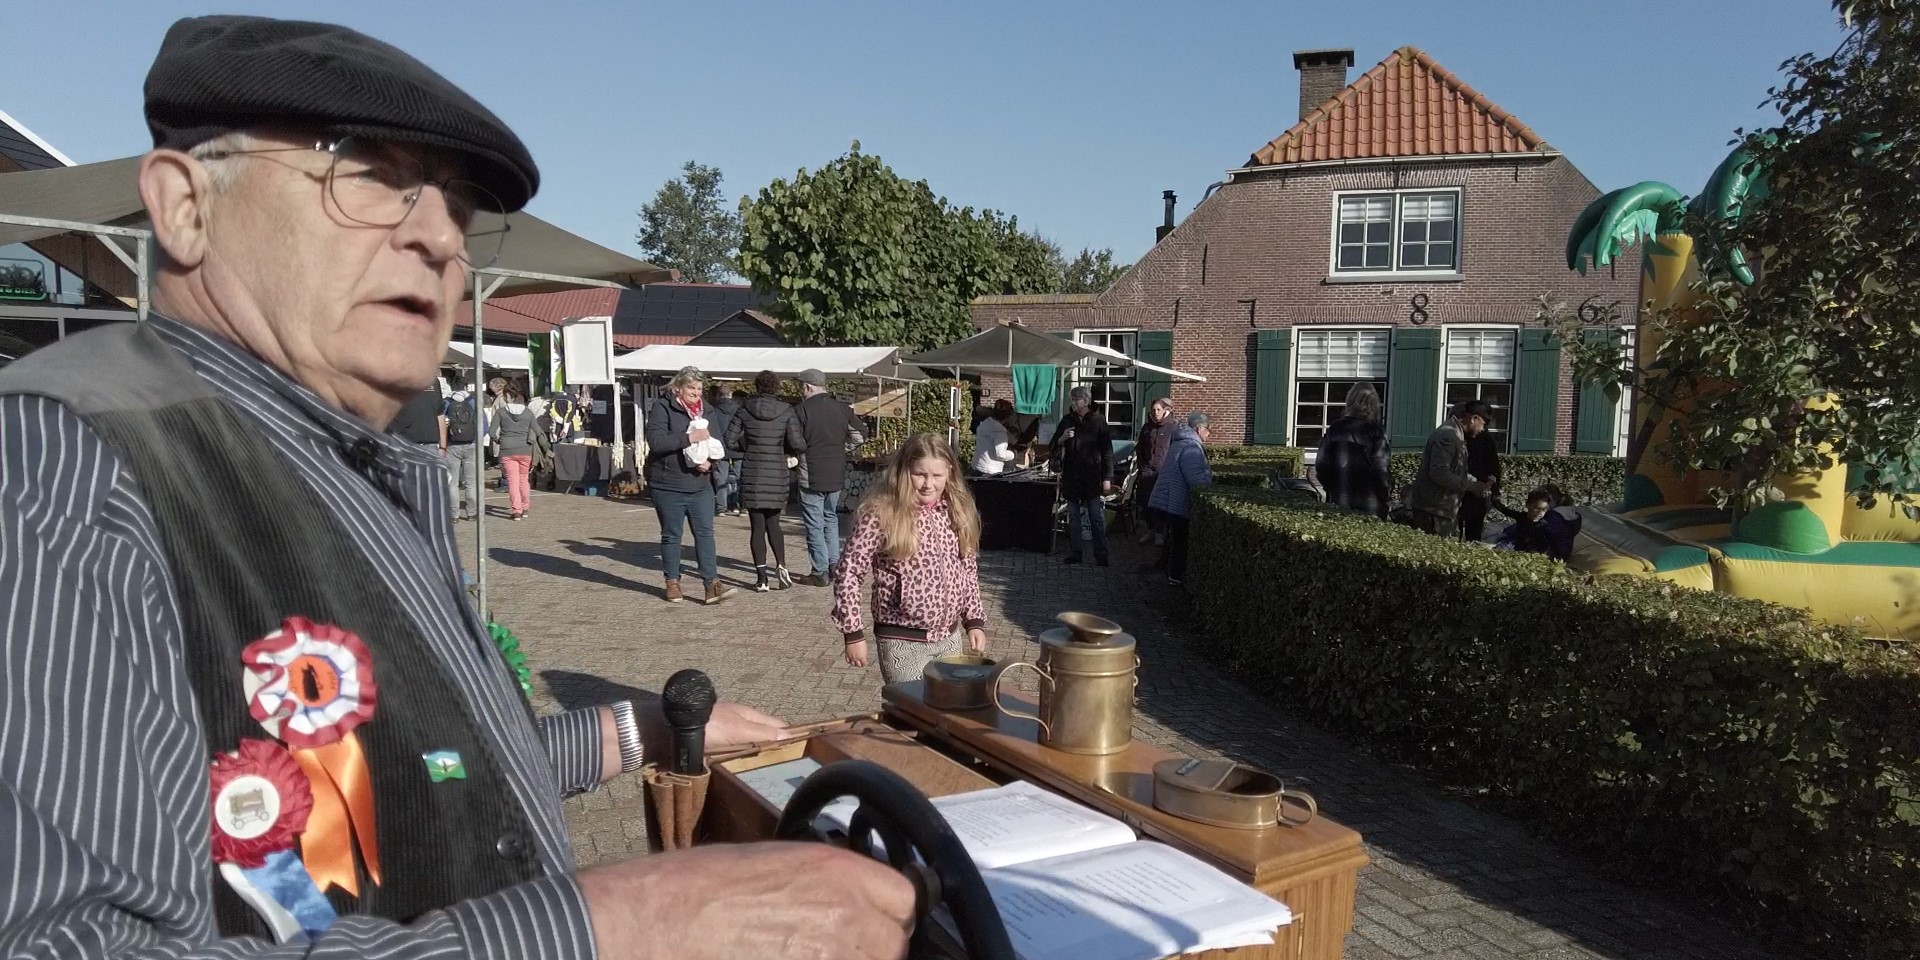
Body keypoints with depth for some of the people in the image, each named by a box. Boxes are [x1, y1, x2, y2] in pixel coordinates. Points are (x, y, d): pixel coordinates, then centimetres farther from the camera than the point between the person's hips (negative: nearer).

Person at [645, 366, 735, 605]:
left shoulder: (704, 410, 9)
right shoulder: (662, 407, -8)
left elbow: (717, 443, 15)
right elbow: (655, 441, -20)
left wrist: (710, 462, -6)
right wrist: (689, 438, -25)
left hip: (700, 485, 4)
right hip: (668, 485, -4)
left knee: (705, 533, -2)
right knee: (671, 535, 7)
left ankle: (712, 585, -3)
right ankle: (672, 583, 20)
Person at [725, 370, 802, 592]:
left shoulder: (745, 410, -3)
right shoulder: (787, 411, -4)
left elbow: (731, 441, -4)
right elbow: (796, 445, -6)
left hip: (752, 474, -1)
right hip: (778, 473, 1)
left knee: (757, 527, 4)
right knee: (773, 523, 16)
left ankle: (762, 578, 3)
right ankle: (781, 566, -1)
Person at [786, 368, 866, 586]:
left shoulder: (800, 410, -12)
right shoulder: (842, 408, 3)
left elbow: (796, 441, -20)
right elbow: (859, 436, 4)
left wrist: (808, 448, 1)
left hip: (811, 476, -5)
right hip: (837, 475, 5)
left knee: (815, 524, 3)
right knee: (831, 519, 20)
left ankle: (820, 572, 5)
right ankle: (834, 564, 18)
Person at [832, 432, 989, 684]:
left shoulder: (956, 511, 4)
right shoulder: (881, 513, -13)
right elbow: (849, 574, -11)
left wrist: (975, 621, 8)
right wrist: (853, 633, -11)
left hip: (950, 638, 6)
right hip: (903, 641, -5)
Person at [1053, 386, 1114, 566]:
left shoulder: (1098, 421, -3)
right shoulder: (1067, 420, 8)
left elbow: (1107, 451, -3)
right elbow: (1054, 448, 13)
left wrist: (1107, 478, -8)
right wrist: (1062, 438, -10)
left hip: (1092, 477, -4)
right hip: (1071, 477, 4)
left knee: (1097, 518, -1)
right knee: (1073, 517, 8)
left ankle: (1101, 555, 3)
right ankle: (1075, 553, 15)